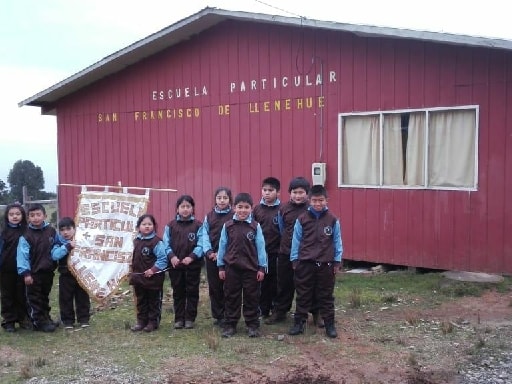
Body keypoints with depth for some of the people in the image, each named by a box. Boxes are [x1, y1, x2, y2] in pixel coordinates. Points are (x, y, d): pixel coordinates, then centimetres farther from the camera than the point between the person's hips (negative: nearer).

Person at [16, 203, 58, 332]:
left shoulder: (51, 231, 1)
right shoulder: (26, 236, -13)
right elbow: (22, 255, -18)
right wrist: (25, 273, -23)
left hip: (48, 272, 5)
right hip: (33, 274, -5)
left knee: (45, 297, 19)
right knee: (34, 299, 1)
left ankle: (46, 318, 31)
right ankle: (38, 322, 9)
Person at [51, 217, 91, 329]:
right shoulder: (59, 243, -4)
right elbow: (55, 255, -21)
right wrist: (68, 246, -29)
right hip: (66, 276, -1)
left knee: (83, 298, 8)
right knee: (66, 299, 6)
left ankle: (84, 319, 19)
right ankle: (67, 321, 17)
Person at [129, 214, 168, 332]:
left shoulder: (157, 242, -16)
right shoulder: (136, 241, 6)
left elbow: (163, 259, -18)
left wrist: (153, 270, -23)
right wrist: (133, 270, 11)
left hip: (153, 278, -6)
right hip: (138, 277, 7)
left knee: (154, 301, 8)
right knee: (140, 301, 16)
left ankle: (153, 322, 18)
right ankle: (141, 321, 27)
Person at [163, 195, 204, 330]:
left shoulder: (198, 225, -2)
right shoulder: (170, 226, 4)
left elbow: (200, 245, -8)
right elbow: (166, 244, 0)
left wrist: (191, 257, -22)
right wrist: (171, 256, -16)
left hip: (193, 264, -2)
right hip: (175, 264, 2)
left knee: (192, 292, 7)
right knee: (178, 292, 11)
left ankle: (190, 318, 17)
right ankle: (179, 319, 20)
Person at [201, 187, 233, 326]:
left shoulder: (234, 216, -2)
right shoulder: (209, 216, 8)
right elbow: (205, 235, 3)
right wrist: (208, 251, -12)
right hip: (211, 257, 3)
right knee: (214, 287, 9)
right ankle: (217, 315, 18)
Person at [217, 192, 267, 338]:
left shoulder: (255, 226, -3)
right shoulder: (227, 226, -1)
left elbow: (261, 247, -1)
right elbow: (222, 246, 4)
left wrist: (262, 267, -2)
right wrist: (221, 266, 4)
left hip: (251, 268, -1)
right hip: (232, 267, 1)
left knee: (252, 297, 7)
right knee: (231, 297, 9)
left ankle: (253, 325, 18)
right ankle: (230, 325, 19)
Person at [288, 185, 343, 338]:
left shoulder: (333, 220, -1)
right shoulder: (302, 219, -1)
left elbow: (337, 241, 4)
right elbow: (296, 240, 4)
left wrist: (337, 261, 4)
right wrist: (294, 259, 3)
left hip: (326, 264, 0)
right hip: (305, 263, 0)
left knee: (326, 296, 9)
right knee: (303, 295, 9)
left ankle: (329, 324, 18)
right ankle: (299, 323, 18)